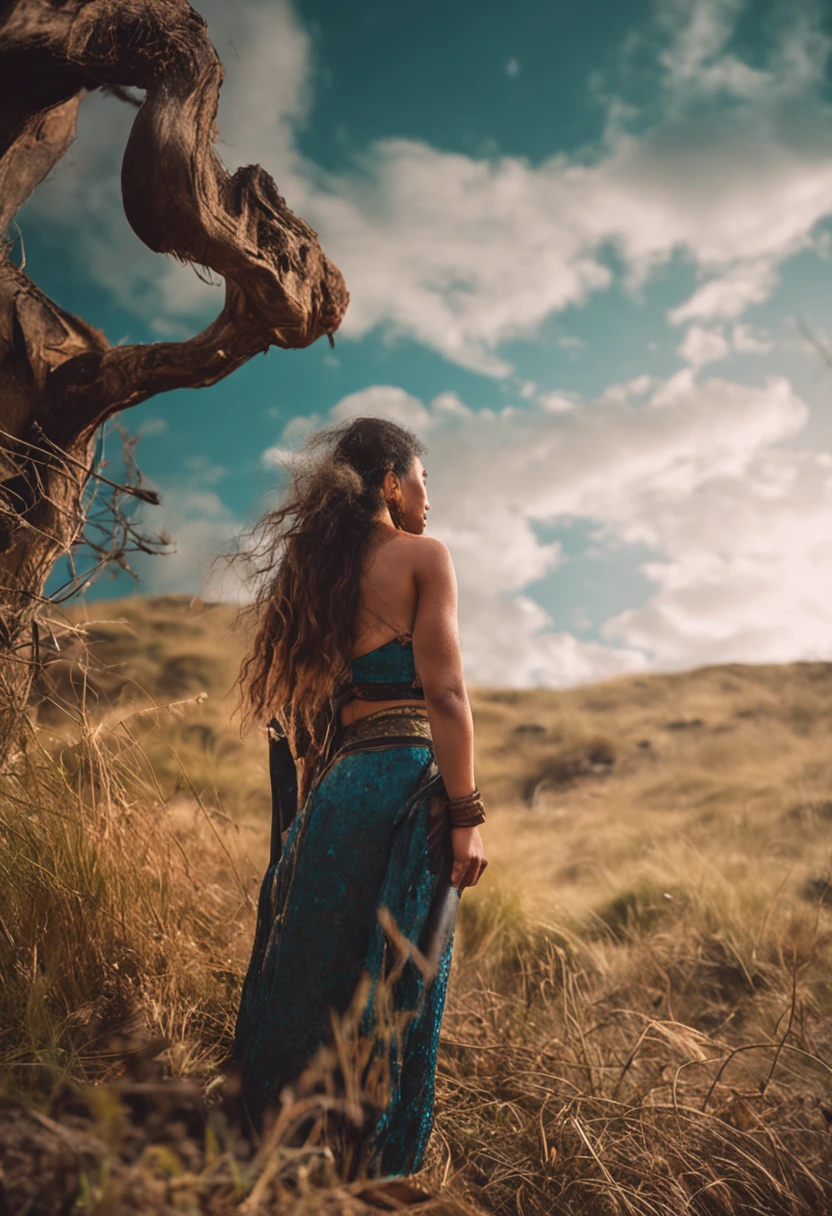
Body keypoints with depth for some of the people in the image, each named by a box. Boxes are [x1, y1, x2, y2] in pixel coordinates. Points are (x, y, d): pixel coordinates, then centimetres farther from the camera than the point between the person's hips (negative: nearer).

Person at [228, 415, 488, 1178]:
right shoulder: (422, 556, -1)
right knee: (392, 987, 0)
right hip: (406, 780, -6)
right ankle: (373, 1167, 8)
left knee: (315, 979, 11)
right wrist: (466, 814, -11)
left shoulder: (320, 569, 17)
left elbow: (312, 708, 16)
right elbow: (443, 693, -11)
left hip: (336, 787, 6)